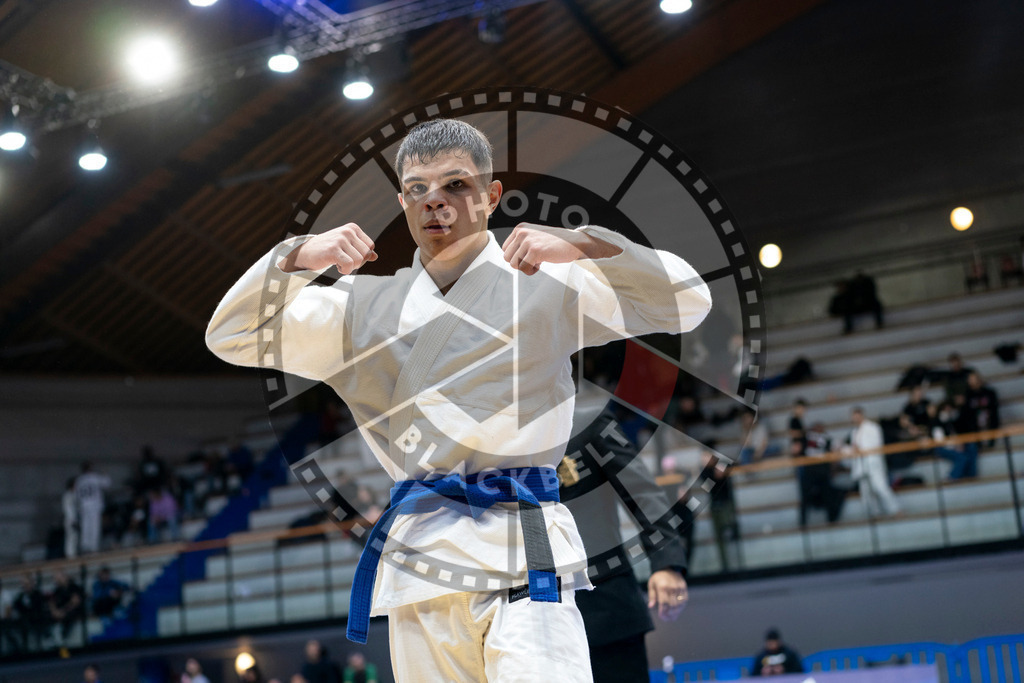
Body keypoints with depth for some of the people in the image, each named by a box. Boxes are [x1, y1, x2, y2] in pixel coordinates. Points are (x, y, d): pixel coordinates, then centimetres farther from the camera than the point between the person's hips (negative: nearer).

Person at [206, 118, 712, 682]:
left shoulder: (543, 283, 7)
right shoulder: (367, 307, 17)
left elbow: (687, 302, 1)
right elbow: (231, 335, 16)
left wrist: (581, 246, -13)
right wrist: (301, 257, -2)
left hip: (526, 554, -3)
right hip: (419, 562, 4)